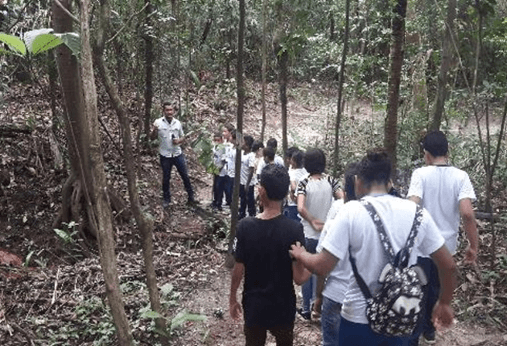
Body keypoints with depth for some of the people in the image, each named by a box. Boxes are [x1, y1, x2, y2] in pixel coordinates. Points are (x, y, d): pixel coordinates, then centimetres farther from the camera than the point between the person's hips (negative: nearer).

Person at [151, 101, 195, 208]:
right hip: (165, 155, -2)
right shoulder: (158, 122, -6)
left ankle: (191, 197, 21)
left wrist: (179, 141, -11)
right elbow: (152, 138, -5)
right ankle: (166, 200, 25)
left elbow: (183, 138, 12)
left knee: (185, 176, 7)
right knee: (166, 178, 10)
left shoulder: (177, 123, 2)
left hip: (178, 154, 2)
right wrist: (154, 130, -26)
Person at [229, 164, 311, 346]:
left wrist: (232, 299, 7)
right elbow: (298, 278, -16)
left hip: (253, 307, 1)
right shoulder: (294, 229, -20)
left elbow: (238, 271, -9)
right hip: (283, 308, -1)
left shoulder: (245, 226, -17)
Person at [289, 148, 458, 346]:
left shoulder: (352, 211, -16)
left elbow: (322, 267, -17)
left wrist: (300, 254, 4)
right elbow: (448, 265, 1)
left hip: (359, 319, -3)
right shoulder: (417, 213, -5)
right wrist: (445, 303, 18)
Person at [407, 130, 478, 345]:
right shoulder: (460, 176, -6)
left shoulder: (421, 174, -13)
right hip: (446, 244, 4)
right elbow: (467, 213, -15)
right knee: (436, 289, 23)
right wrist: (473, 246, -6)